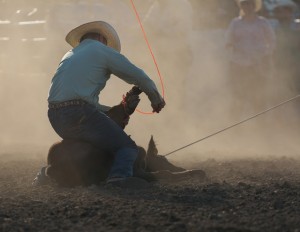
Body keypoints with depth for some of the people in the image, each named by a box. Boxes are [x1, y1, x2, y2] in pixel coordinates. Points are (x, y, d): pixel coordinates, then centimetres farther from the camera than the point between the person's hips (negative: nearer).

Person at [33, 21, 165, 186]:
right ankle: (119, 177, -33)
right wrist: (155, 97, 29)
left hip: (55, 116, 8)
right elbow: (137, 76, 12)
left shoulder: (69, 55, 30)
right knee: (127, 147, -4)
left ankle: (48, 171, 25)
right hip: (79, 114, -8)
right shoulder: (102, 50, 9)